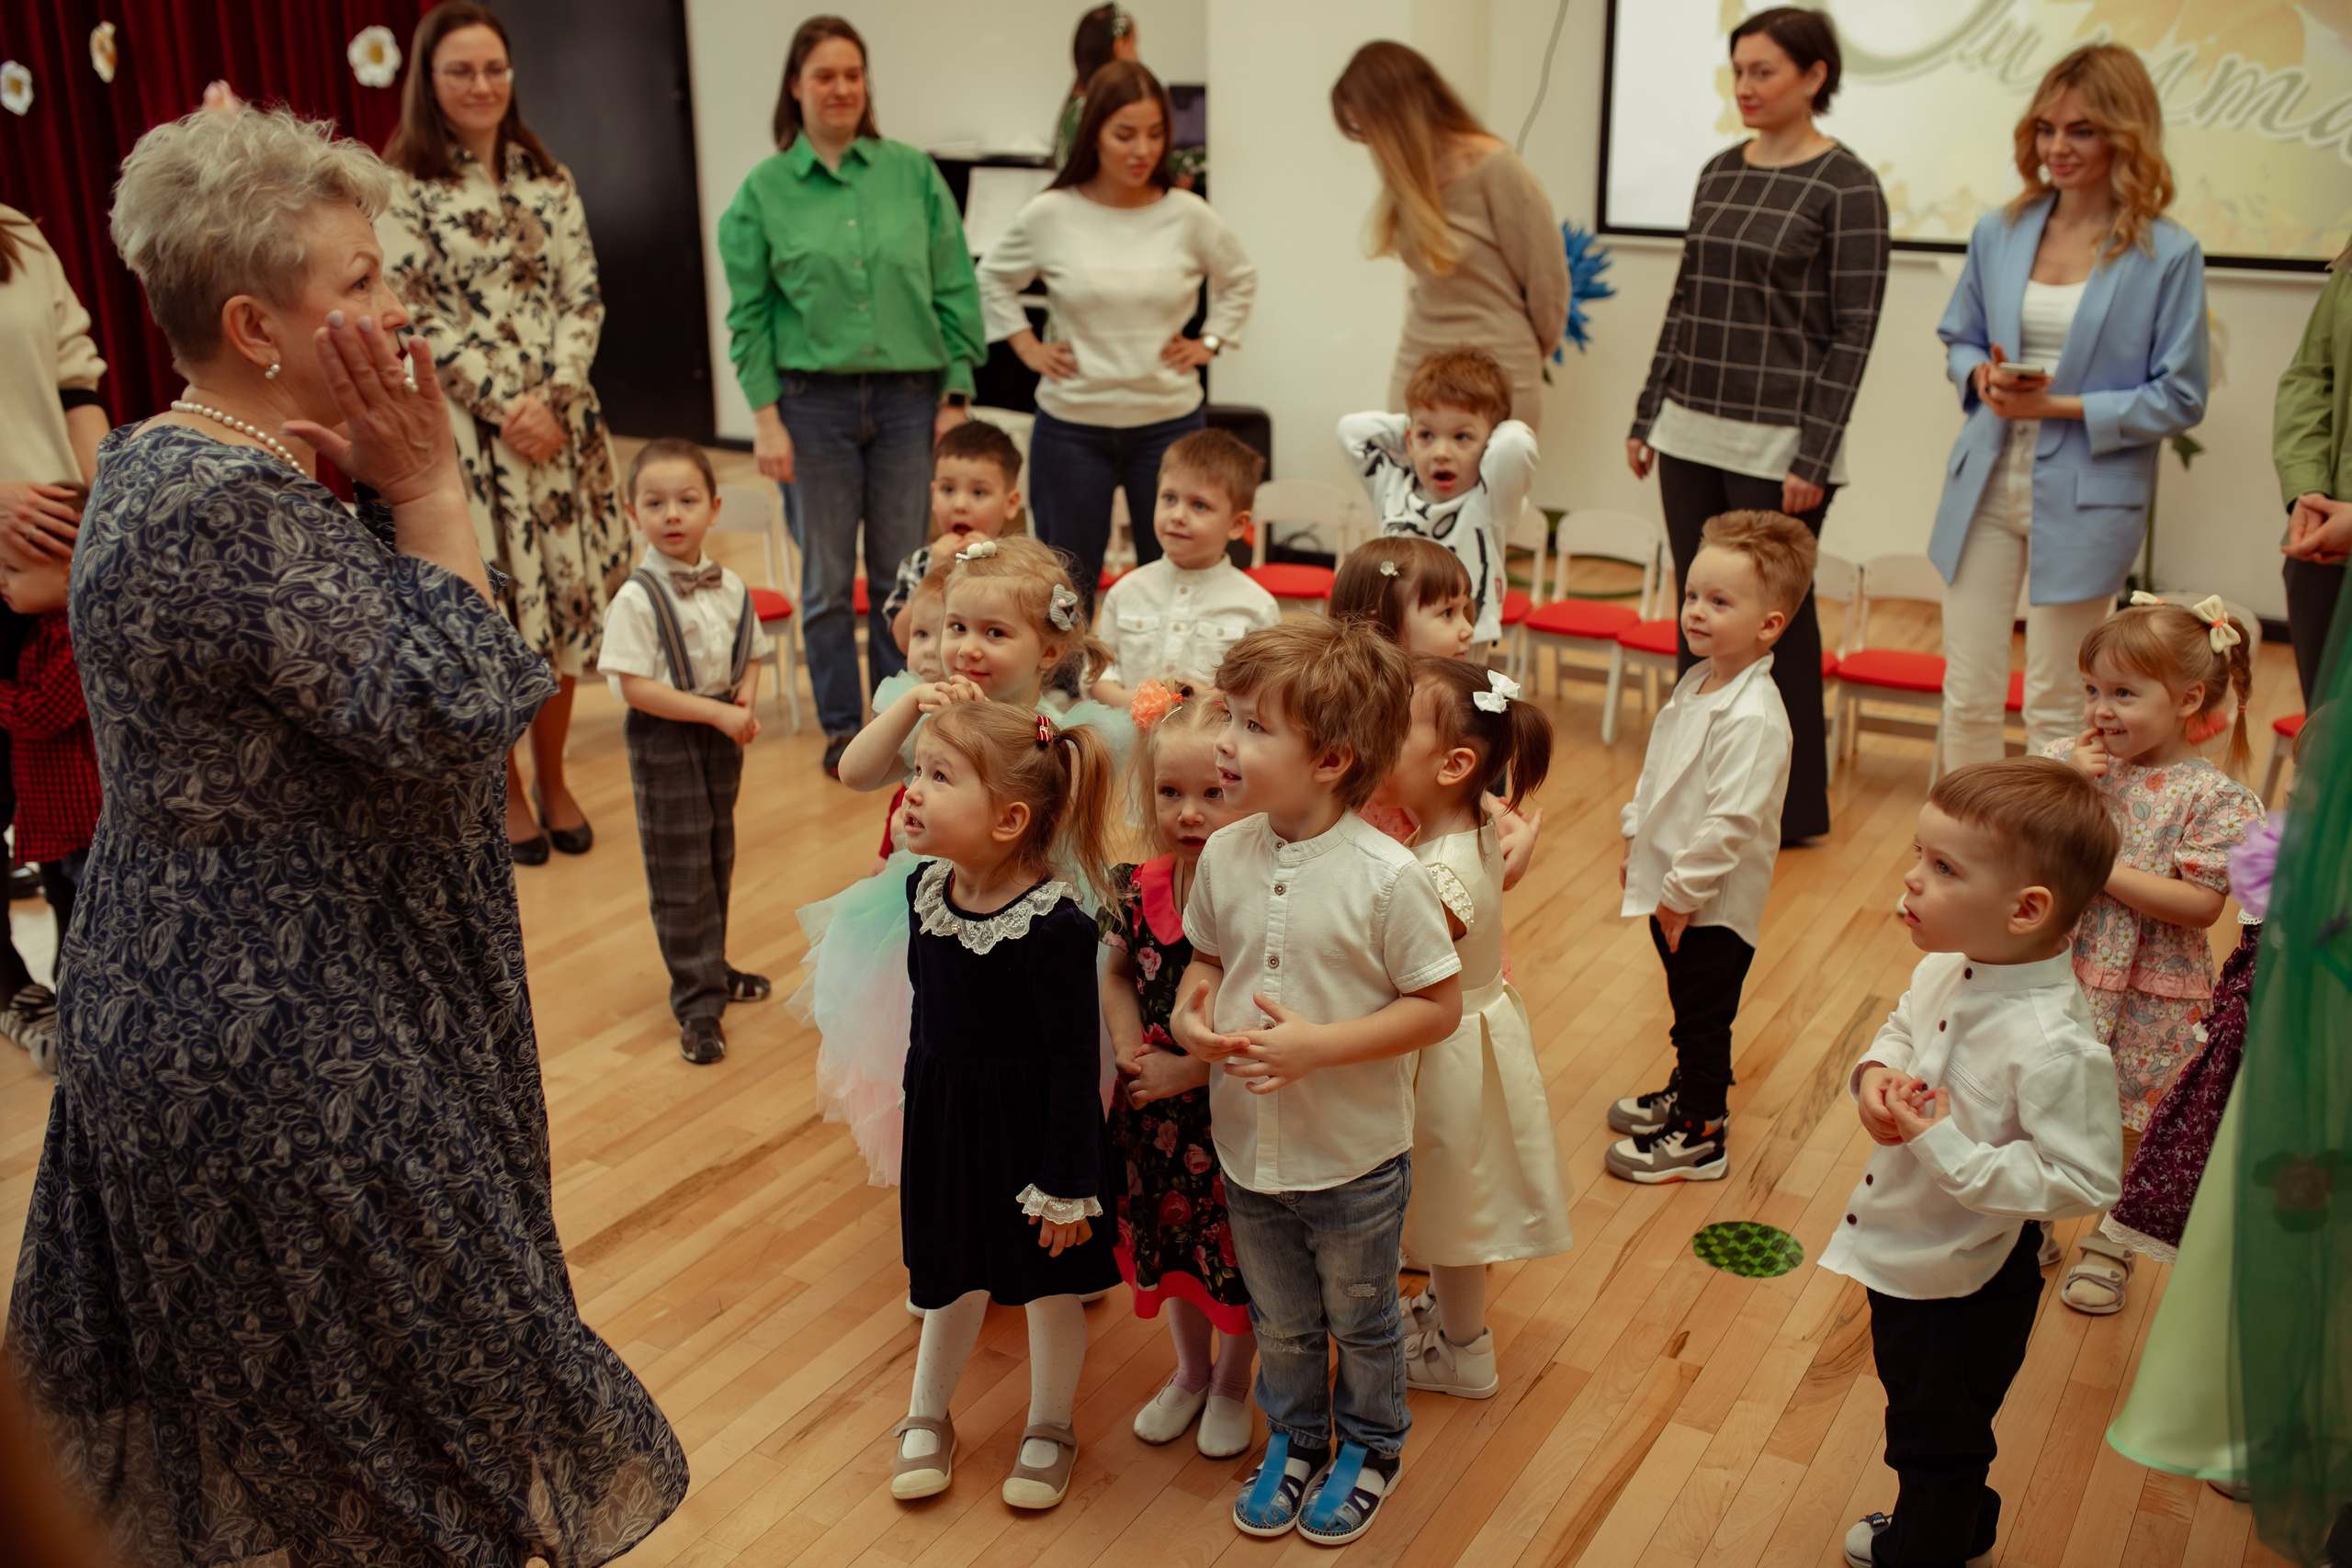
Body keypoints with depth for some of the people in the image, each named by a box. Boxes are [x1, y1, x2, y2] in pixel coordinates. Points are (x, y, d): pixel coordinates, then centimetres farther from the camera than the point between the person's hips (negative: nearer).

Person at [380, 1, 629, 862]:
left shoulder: (548, 179, 9)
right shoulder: (401, 187, -4)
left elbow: (582, 298, 5)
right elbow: (412, 316, -8)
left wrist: (554, 398, -9)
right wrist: (503, 403, -13)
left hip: (560, 421, 4)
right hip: (462, 426, -4)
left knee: (566, 590, 6)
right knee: (490, 602, 1)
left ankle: (554, 780, 20)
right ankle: (506, 792, 16)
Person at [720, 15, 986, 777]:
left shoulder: (912, 173, 3)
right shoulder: (764, 190, 2)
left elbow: (955, 290, 4)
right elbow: (749, 314, 2)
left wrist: (957, 396, 0)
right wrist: (766, 417, -4)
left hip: (909, 395, 1)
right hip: (814, 400, 0)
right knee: (827, 577, 7)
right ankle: (842, 727, 21)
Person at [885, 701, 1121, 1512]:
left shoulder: (1055, 926, -27)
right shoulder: (925, 890, -7)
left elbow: (1075, 1064, -20)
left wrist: (1067, 1187, -16)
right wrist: (921, 1102, 16)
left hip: (1031, 1127, -5)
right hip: (947, 1118, 5)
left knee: (1050, 1283, 15)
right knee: (953, 1276, 21)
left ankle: (1049, 1428, 38)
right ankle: (926, 1418, 43)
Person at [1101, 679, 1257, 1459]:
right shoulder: (1140, 891, -8)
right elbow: (1117, 974, 8)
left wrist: (1189, 1069, -19)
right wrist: (1127, 1044, -7)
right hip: (1157, 1110, 5)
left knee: (1238, 1250, 14)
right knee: (1168, 1240, 22)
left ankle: (1232, 1384, 41)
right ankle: (1190, 1373, 48)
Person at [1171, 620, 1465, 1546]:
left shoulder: (1387, 877, -23)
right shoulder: (1225, 855, -8)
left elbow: (1439, 1006, -18)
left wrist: (1316, 1045, -26)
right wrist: (1188, 1014, -15)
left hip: (1355, 1160, -4)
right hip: (1249, 1147, 4)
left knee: (1360, 1321, 20)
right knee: (1279, 1322, 24)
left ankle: (1369, 1447, 46)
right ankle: (1294, 1441, 49)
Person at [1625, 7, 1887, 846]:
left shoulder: (1847, 186, -8)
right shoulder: (1719, 172, 10)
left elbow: (1853, 332, -9)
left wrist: (1815, 457, -14)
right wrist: (1648, 416, 12)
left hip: (1776, 443, -6)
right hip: (1692, 432, 6)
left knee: (1775, 618, 3)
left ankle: (1792, 805, 17)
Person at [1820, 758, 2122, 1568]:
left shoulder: (2055, 1045, -34)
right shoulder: (1944, 968, -9)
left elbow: (2081, 1182, -31)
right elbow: (1900, 1031, 10)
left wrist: (1947, 1148, -33)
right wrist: (1875, 1076, -11)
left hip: (1966, 1286, -8)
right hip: (1902, 1254, 8)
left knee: (1936, 1439, 18)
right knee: (1916, 1410, 31)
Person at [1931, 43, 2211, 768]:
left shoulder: (2168, 256, -6)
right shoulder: (1998, 233, 5)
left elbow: (2180, 399, -6)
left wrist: (2063, 407, -17)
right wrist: (1982, 375, -6)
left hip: (2086, 502, -3)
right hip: (1987, 487, 3)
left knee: (2055, 706, 7)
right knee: (1967, 695, 6)